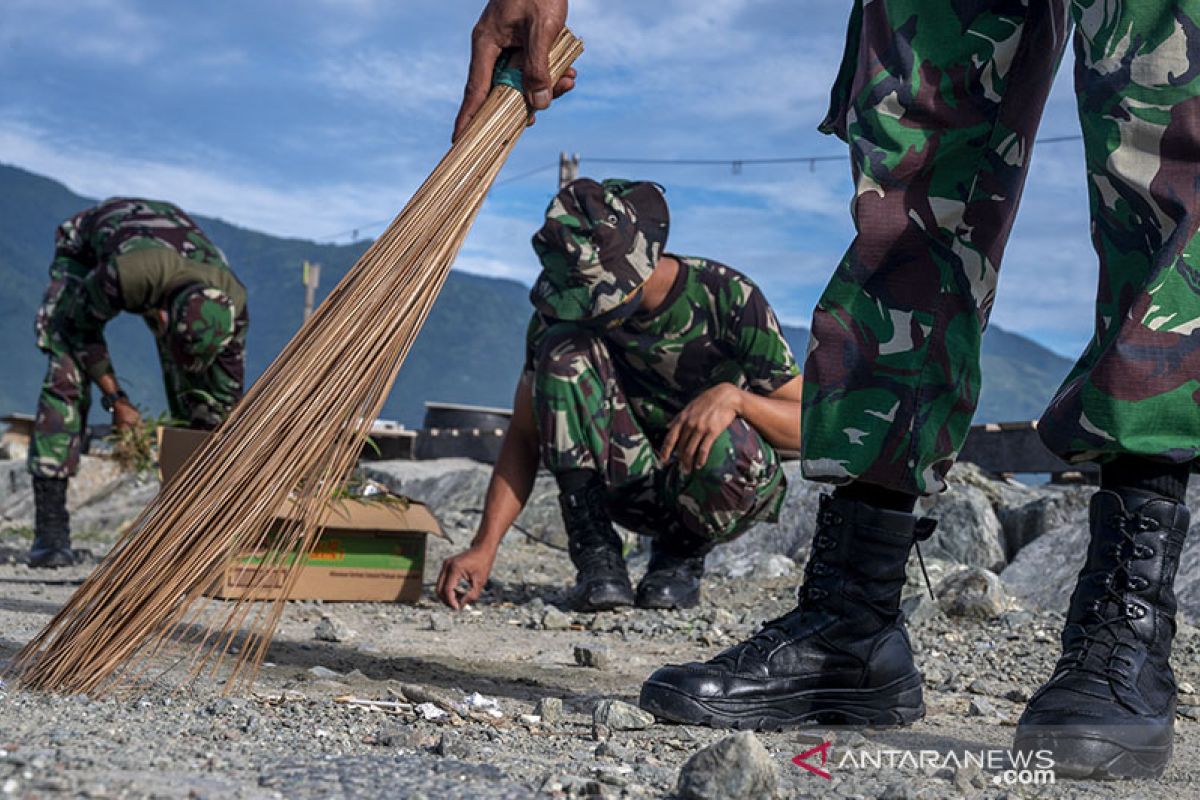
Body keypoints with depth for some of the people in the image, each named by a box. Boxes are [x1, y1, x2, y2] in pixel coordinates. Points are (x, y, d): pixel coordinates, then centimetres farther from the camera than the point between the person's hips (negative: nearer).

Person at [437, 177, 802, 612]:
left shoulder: (727, 297, -21)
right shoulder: (566, 310, -14)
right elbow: (525, 433, -12)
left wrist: (732, 395, -39)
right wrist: (484, 547, -23)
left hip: (730, 488, -1)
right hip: (636, 488, 2)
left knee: (727, 450, -40)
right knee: (563, 350, -24)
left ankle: (682, 555, -4)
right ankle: (596, 555, -18)